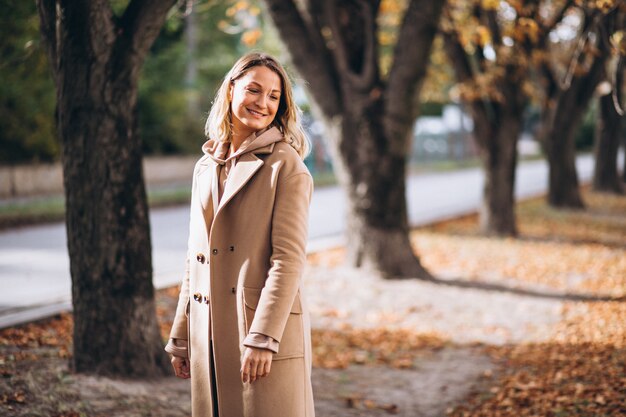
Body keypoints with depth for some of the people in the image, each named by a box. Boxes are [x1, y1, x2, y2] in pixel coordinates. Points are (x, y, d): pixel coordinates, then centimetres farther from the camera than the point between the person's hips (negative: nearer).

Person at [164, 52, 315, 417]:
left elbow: (288, 259, -12)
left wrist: (262, 338, -18)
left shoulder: (286, 166, -6)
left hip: (266, 331, -6)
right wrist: (181, 338, 14)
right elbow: (196, 260, 15)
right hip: (210, 335, 6)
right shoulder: (206, 167, 12)